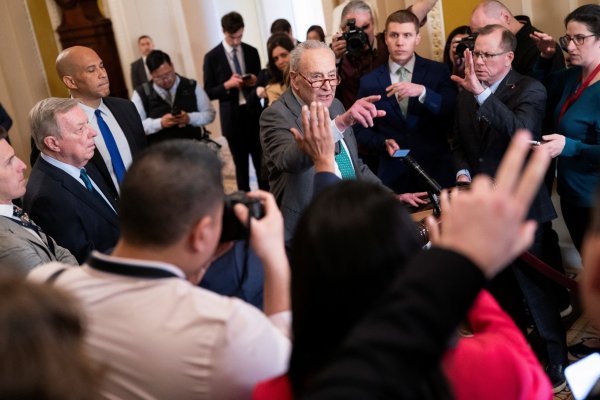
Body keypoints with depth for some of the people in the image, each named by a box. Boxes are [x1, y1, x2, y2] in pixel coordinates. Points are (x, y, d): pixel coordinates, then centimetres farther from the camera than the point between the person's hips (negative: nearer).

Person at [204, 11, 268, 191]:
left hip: (254, 113, 2)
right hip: (233, 117, -2)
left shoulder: (251, 52, 6)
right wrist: (227, 85, -18)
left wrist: (256, 82, -8)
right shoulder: (212, 57, -2)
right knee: (241, 165, 9)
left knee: (261, 162, 5)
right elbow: (209, 92, -2)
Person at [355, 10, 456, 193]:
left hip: (436, 173, 0)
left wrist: (422, 92, -24)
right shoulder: (369, 82, 3)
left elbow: (455, 115, -10)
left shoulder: (438, 71, 0)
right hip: (393, 176, 1)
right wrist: (384, 143, -14)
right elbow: (361, 130, 5)